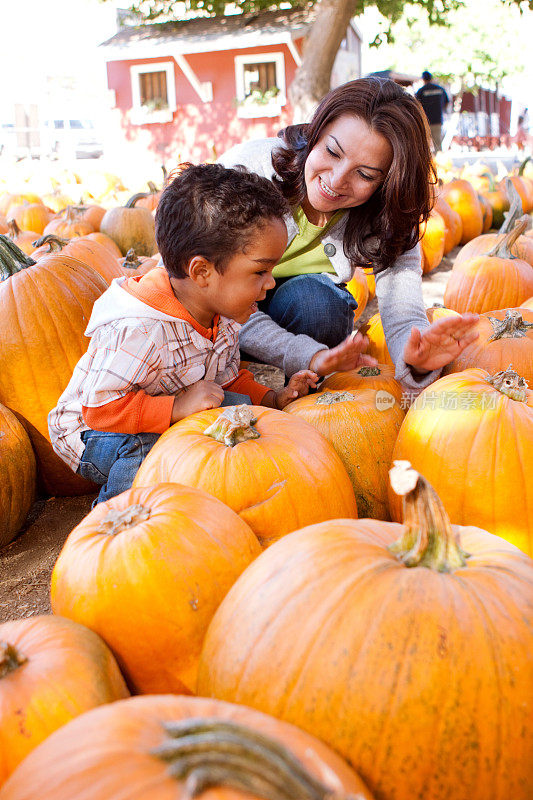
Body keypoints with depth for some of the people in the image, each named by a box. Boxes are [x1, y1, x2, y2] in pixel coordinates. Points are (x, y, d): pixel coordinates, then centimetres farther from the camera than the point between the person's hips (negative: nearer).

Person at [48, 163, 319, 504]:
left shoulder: (223, 313, -8)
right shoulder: (137, 330, -36)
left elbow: (227, 377, 9)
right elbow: (101, 408, -34)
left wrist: (271, 398, -7)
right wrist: (177, 408, -40)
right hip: (92, 432, -7)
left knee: (241, 405, -12)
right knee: (144, 446, -37)